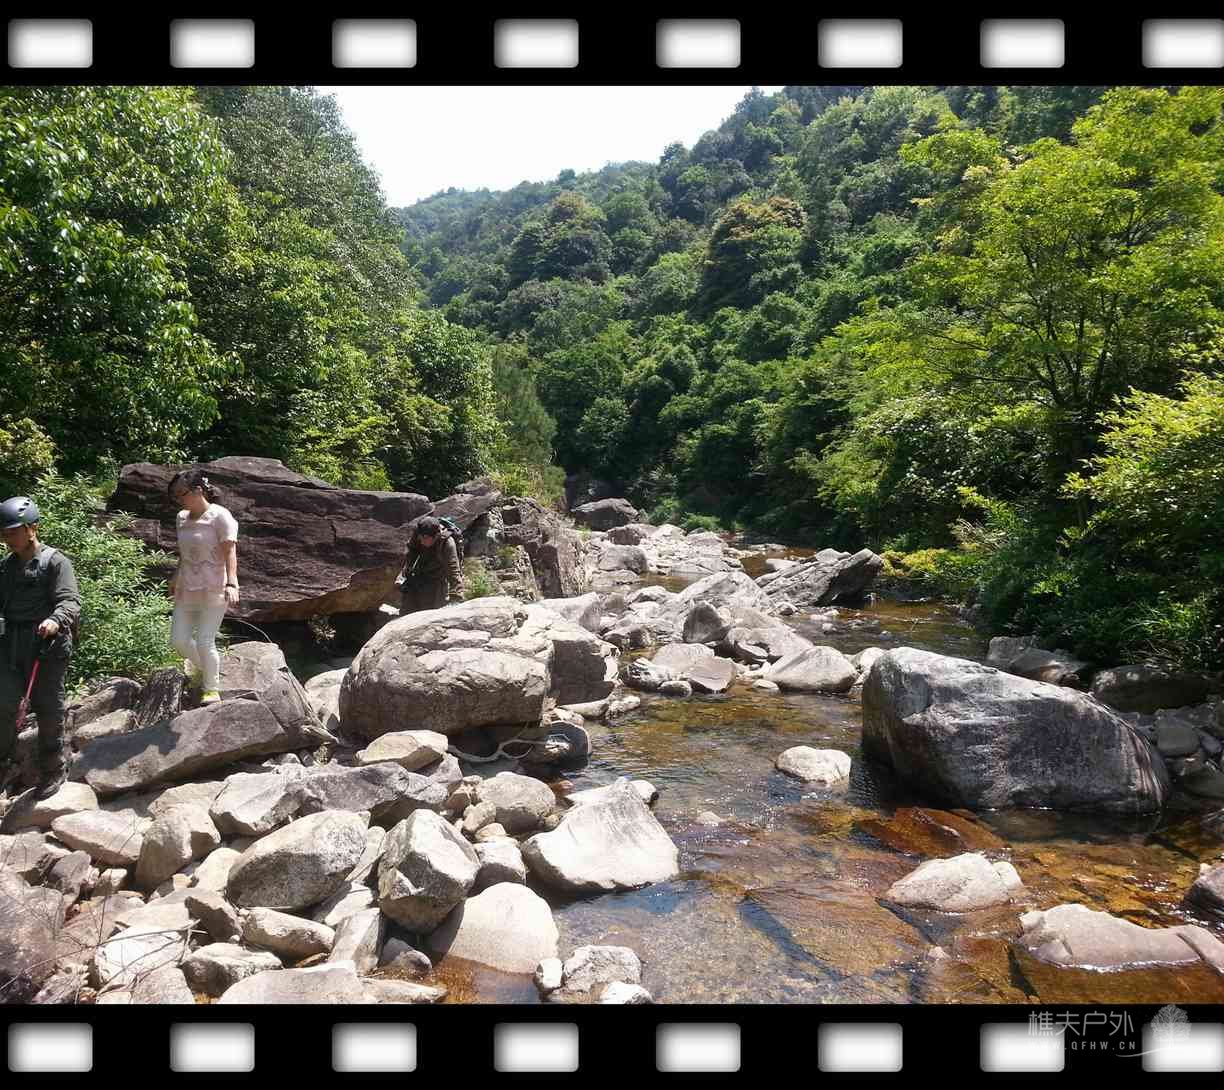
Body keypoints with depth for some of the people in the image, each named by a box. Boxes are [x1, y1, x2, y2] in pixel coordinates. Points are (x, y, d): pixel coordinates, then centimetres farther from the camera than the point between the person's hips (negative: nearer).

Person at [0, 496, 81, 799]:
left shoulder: (55, 562, -6)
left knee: (48, 709, 5)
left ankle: (53, 770, 20)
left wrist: (55, 620, -36)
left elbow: (70, 601, -17)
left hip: (47, 647, -5)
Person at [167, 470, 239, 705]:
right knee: (178, 639, 5)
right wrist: (176, 578, 25)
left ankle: (211, 689, 13)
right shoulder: (182, 518, 11)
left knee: (205, 641, -7)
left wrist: (231, 583, -29)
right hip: (187, 589, 7)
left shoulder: (219, 516, -11)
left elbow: (230, 552, -18)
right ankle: (201, 665, 34)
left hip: (213, 590, -7)